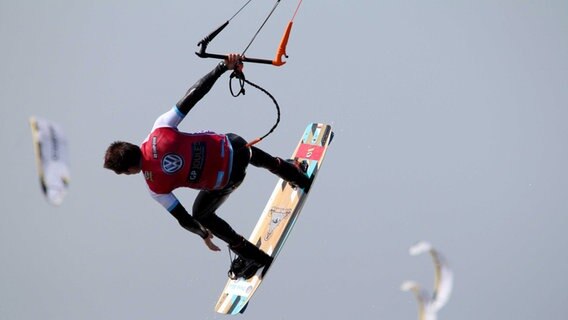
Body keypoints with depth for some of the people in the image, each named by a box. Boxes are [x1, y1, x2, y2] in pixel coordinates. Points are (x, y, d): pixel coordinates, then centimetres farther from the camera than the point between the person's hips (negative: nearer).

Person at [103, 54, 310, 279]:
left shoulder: (155, 187, -15)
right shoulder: (161, 128, -15)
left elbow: (184, 219, -4)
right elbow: (192, 96, -20)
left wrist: (203, 234, 16)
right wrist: (223, 66, -16)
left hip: (227, 181, -3)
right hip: (232, 146, 3)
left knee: (201, 215, 27)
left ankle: (253, 257, 35)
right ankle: (296, 174, 58)